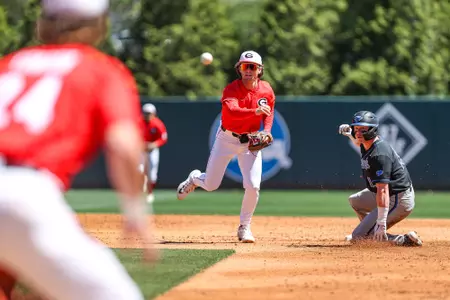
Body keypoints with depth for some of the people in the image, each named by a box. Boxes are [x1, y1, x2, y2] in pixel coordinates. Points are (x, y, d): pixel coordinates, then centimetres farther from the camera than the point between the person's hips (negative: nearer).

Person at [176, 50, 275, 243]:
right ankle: (194, 179, 43)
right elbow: (232, 111, -37)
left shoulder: (266, 90, -5)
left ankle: (245, 227, 7)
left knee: (253, 186, -13)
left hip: (251, 141, 2)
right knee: (210, 185, 4)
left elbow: (269, 112, 13)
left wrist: (267, 130, -5)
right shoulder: (231, 89, -19)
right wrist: (255, 112, -53)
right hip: (227, 139, -2)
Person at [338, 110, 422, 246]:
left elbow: (383, 190, -33)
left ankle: (406, 240, -13)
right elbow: (360, 143, 32)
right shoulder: (368, 144, 2)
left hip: (399, 201, -10)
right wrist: (350, 134, 9)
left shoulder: (379, 155, -28)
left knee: (359, 237, -8)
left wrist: (381, 223, -36)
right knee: (355, 201, 29)